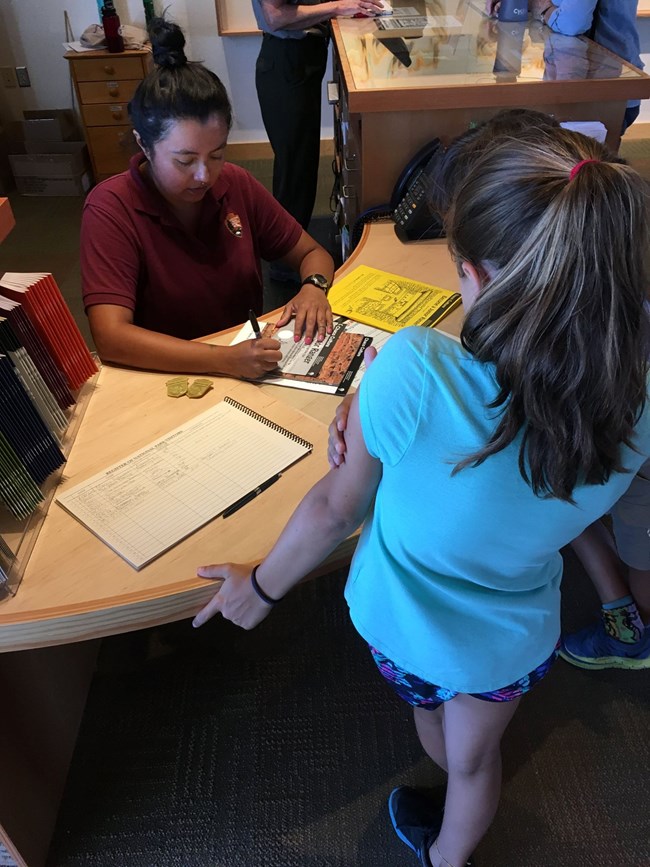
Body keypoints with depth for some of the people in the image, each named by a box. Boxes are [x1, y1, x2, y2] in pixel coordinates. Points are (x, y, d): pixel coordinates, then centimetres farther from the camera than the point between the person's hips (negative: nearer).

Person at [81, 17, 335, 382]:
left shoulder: (235, 183, -2)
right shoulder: (110, 207, -14)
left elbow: (313, 253, 8)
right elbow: (111, 336, -25)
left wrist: (313, 288, -15)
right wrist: (225, 360, -35)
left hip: (247, 351, 4)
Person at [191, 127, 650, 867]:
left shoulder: (414, 372, -38)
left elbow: (337, 510, -23)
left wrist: (262, 586, -2)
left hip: (406, 620, 0)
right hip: (517, 639, 1)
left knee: (429, 706, 36)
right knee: (476, 759, 31)